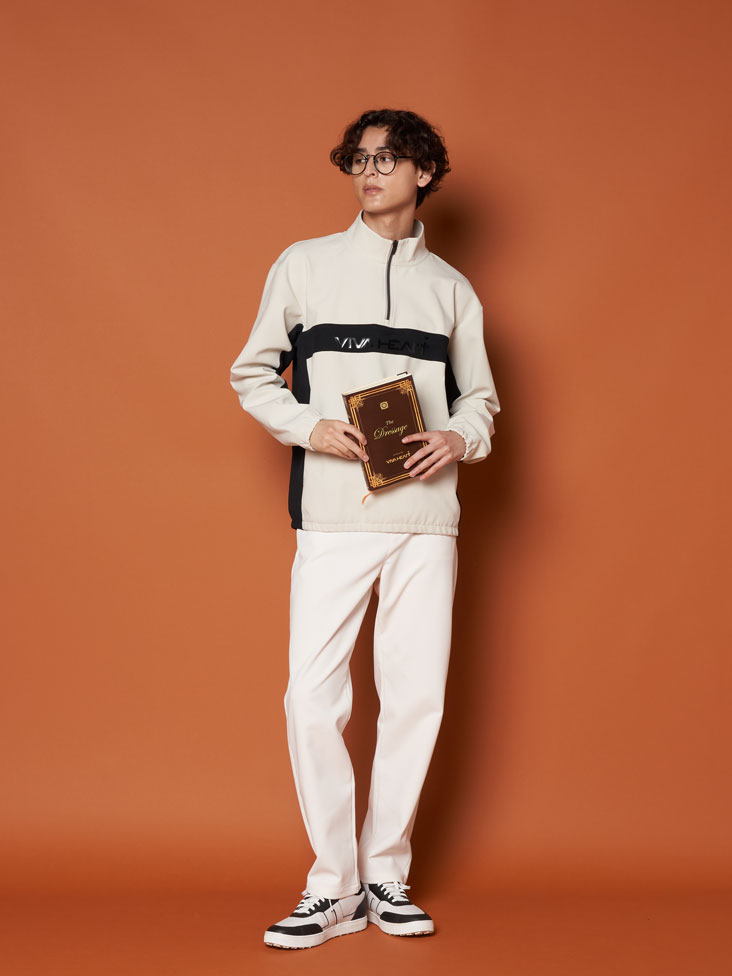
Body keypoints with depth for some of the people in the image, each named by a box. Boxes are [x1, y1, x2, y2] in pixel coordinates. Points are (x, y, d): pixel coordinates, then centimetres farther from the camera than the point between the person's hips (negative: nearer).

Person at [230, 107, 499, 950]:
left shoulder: (450, 288, 15)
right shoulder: (304, 265, 10)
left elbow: (480, 398, 18)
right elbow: (252, 374, 11)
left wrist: (459, 438, -4)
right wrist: (311, 427, -7)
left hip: (426, 514, 2)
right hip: (334, 516, -2)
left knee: (415, 699, 2)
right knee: (313, 699, -8)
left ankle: (386, 877, 17)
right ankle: (334, 887, 6)